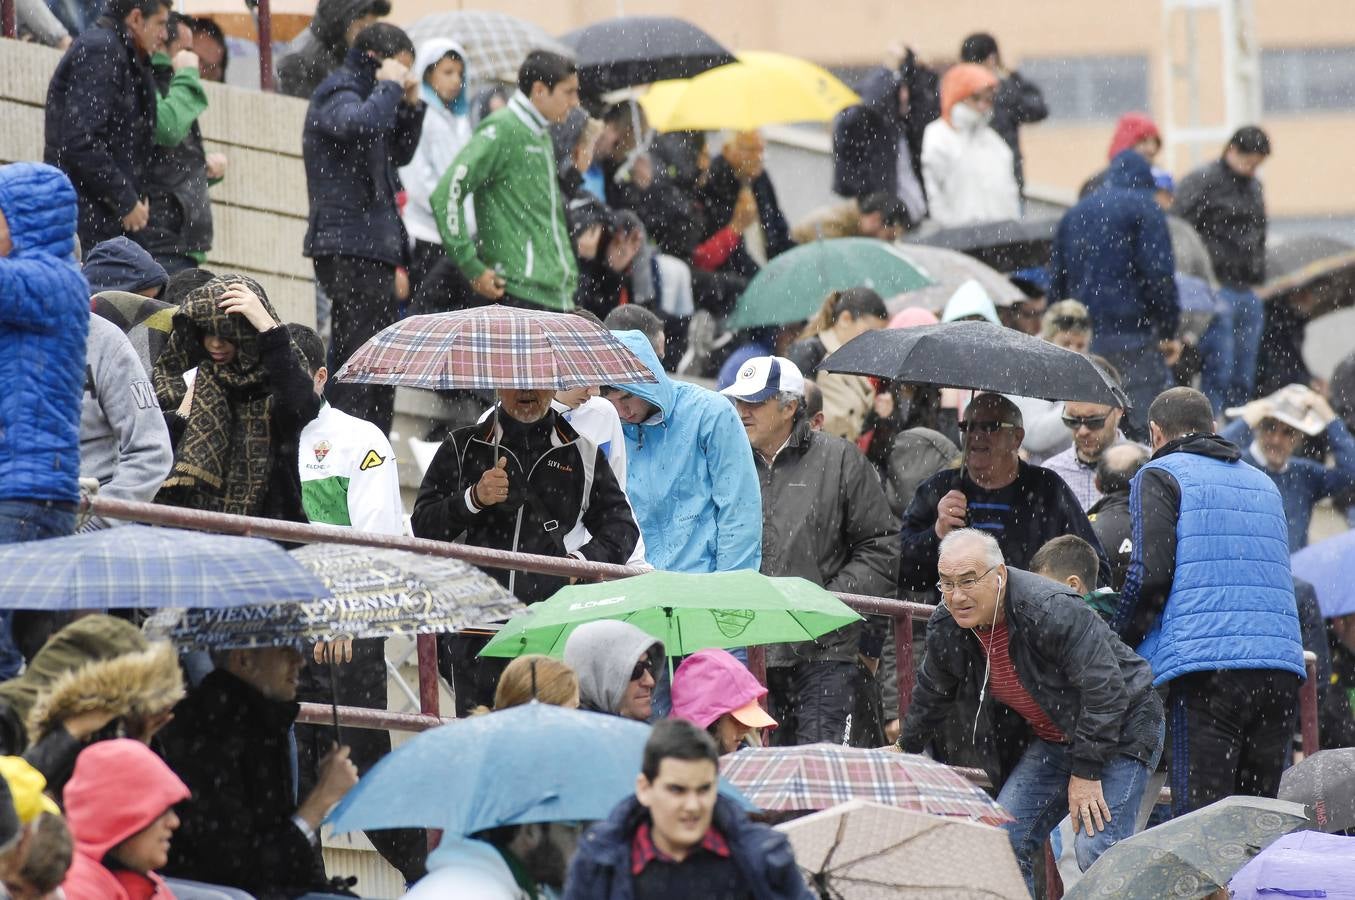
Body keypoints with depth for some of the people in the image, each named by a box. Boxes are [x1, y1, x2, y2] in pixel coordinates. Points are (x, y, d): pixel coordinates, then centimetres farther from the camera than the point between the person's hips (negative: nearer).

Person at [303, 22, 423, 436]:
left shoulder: (360, 93, 21)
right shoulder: (336, 93, -8)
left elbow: (399, 154, 26)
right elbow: (362, 124, -31)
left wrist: (410, 105, 12)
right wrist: (389, 87, -15)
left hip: (370, 246, 10)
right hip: (351, 247, -10)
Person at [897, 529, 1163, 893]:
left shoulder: (1053, 610, -30)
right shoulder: (945, 628, -6)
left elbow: (1104, 690, -28)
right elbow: (931, 696, 16)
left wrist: (1086, 773, -25)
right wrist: (907, 750, 30)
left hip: (1121, 730, -8)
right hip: (1049, 739, 8)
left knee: (1097, 850, -22)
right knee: (1005, 841, -4)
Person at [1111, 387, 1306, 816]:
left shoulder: (1160, 475, 5)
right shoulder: (1263, 483, 25)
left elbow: (1150, 572, -6)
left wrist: (1120, 645, 7)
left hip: (1205, 661, -6)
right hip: (1282, 666, 6)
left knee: (1199, 819, -9)